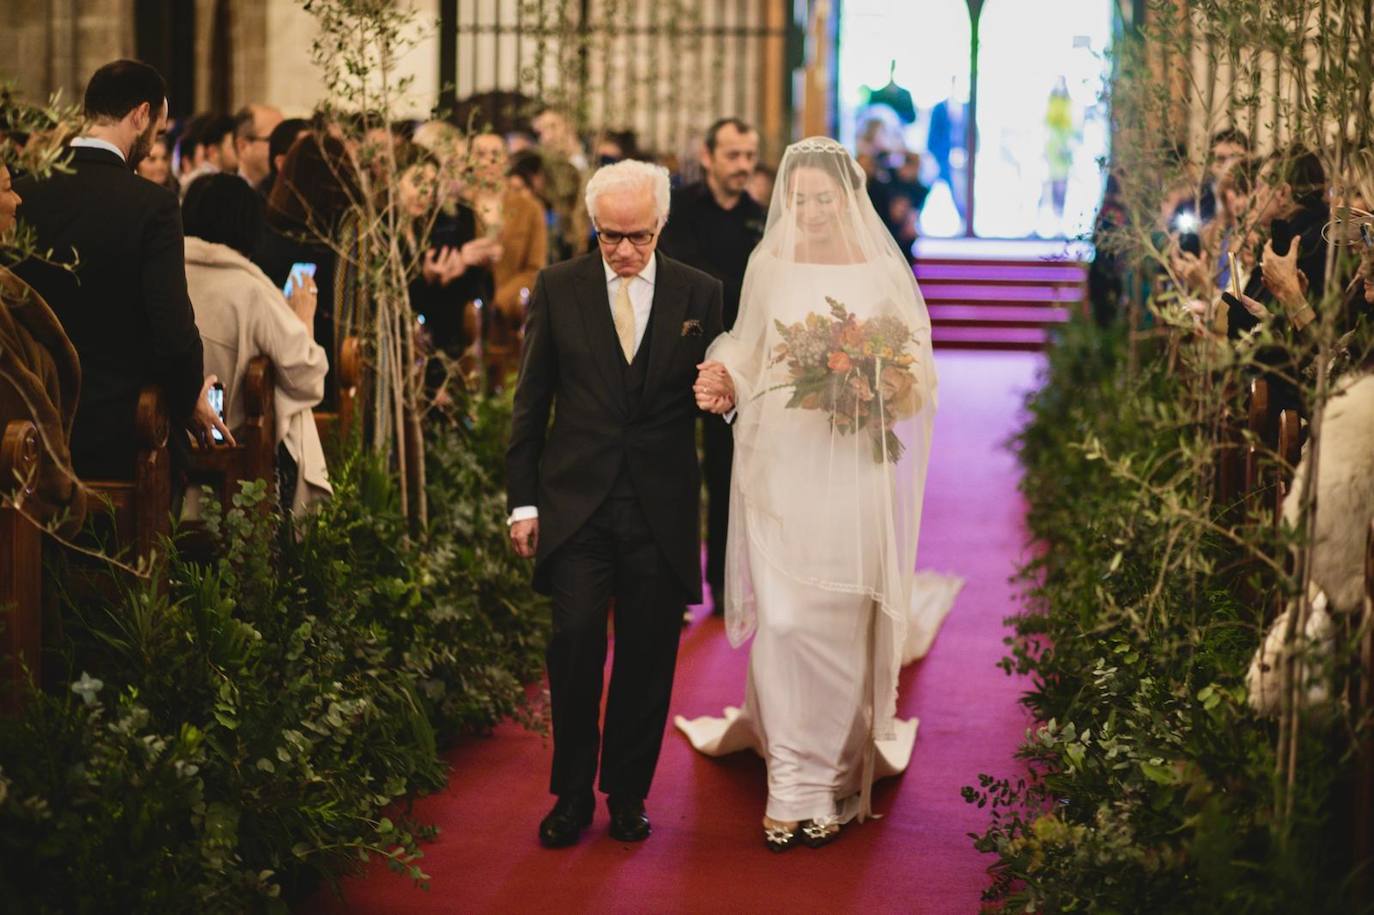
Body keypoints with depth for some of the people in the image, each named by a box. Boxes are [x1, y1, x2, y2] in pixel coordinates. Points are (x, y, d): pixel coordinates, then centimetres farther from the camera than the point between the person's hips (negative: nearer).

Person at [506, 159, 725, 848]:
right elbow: (530, 401, 7)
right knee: (575, 645, -6)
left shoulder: (699, 294, 4)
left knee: (648, 659, 5)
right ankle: (572, 797, 8)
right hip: (576, 503, -1)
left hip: (662, 508, 1)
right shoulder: (558, 288, 4)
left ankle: (628, 795, 19)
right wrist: (522, 501, 3)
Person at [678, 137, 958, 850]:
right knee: (782, 622, -3)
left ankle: (832, 784, 11)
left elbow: (919, 377, 4)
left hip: (853, 474, -1)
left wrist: (880, 391, -16)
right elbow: (748, 358, 15)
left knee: (841, 626, 1)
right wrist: (723, 384, -6)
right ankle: (791, 785, 3)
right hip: (780, 470, 2)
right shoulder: (767, 268, 8)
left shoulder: (883, 275, 2)